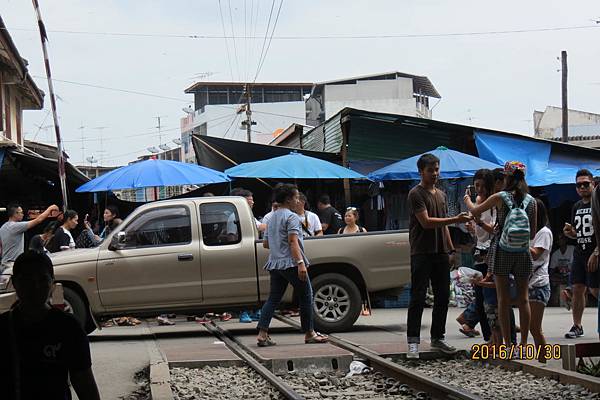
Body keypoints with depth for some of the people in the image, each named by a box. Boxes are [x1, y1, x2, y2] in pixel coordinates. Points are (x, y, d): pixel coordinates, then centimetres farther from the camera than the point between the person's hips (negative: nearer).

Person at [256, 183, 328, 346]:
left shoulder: (272, 218, 18)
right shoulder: (291, 217, -9)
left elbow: (265, 244, 22)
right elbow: (293, 241, -20)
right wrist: (300, 263, -25)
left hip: (274, 264, 8)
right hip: (291, 263, -8)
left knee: (273, 299, 6)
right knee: (306, 297, 4)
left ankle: (262, 334, -5)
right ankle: (309, 334, 8)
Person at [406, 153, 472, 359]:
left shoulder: (441, 195, 18)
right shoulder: (416, 194, -7)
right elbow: (426, 222, -17)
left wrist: (451, 249, 17)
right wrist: (456, 220, -21)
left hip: (441, 253, 7)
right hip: (422, 254, -7)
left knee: (442, 297, 9)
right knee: (418, 298, -8)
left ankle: (438, 338, 18)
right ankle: (413, 342, -8)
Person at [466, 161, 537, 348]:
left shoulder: (500, 197, -6)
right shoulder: (531, 201, 1)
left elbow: (475, 211, 7)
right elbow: (533, 234, 5)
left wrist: (467, 200, 28)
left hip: (501, 252, -2)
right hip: (523, 254, 2)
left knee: (503, 300, 3)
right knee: (523, 299, 8)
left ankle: (507, 344, 2)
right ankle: (524, 343, 8)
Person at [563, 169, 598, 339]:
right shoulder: (577, 207, 15)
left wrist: (596, 253, -20)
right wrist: (569, 232, 1)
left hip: (594, 255, -7)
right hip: (580, 253, 7)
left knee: (595, 289, -7)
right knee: (577, 289, 5)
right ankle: (577, 326, 12)